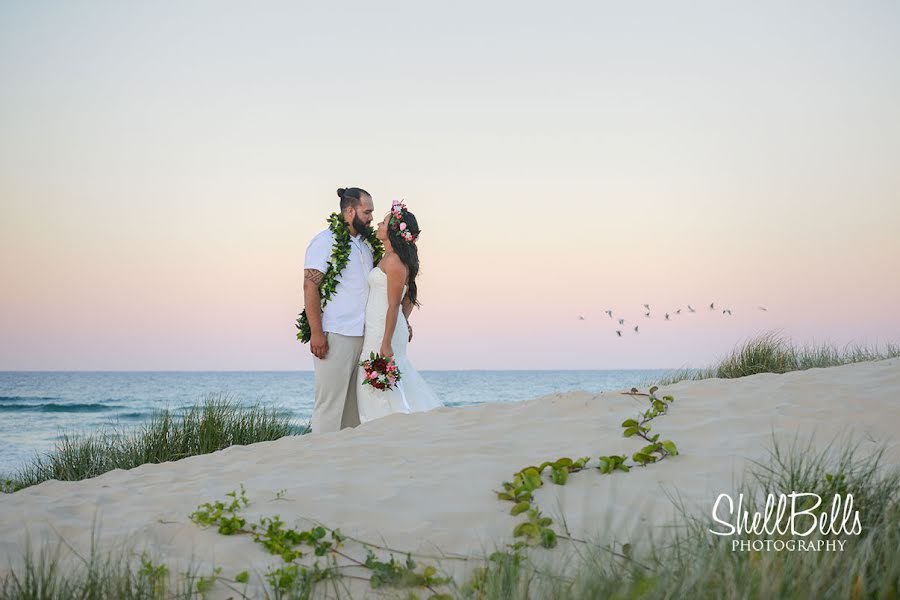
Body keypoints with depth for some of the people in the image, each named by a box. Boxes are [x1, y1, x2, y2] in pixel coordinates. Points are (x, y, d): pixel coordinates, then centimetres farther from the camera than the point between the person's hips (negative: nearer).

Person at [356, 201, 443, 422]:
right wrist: (404, 322, 24)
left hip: (385, 331, -10)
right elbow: (410, 295, 23)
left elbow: (393, 306, -18)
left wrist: (386, 344, -20)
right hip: (377, 330, 10)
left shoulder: (394, 261, -15)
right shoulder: (391, 258, 13)